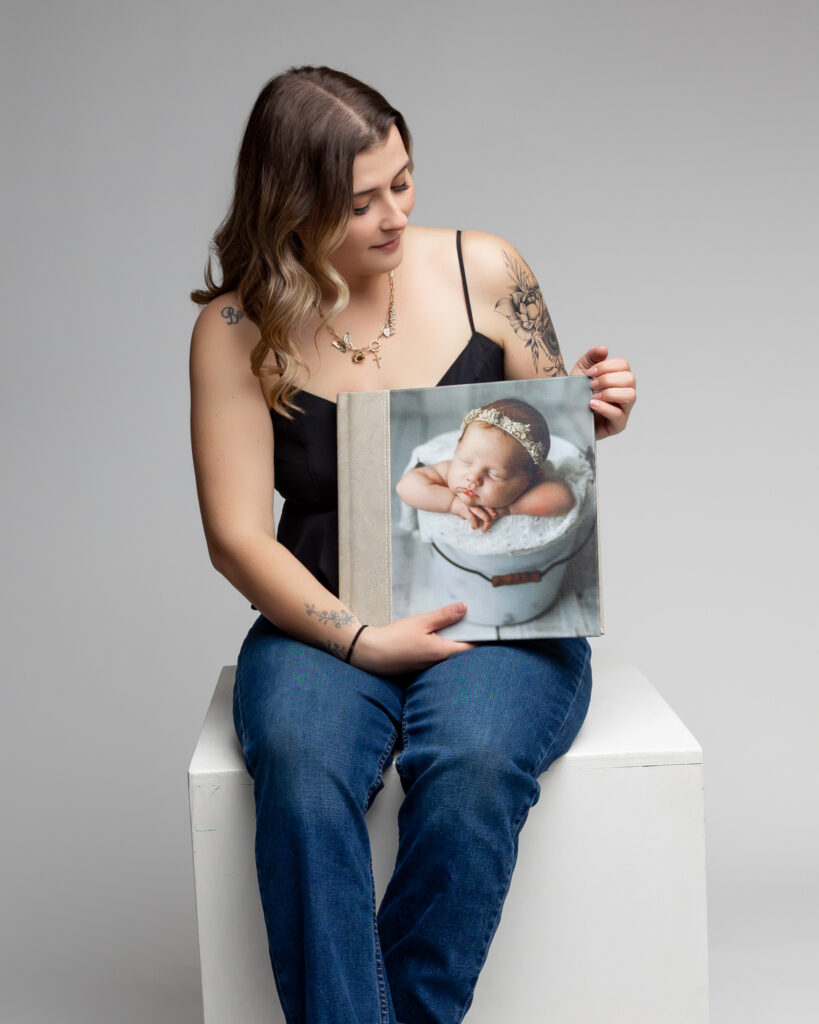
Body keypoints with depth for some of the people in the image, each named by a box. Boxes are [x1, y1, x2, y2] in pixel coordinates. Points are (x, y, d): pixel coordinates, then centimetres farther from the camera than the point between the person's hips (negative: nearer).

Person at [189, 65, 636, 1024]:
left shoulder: (483, 270, 2)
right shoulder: (236, 331, -1)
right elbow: (238, 537, -3)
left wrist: (590, 412, -10)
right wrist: (361, 639, -16)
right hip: (327, 622, 0)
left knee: (471, 763, -32)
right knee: (301, 768, -33)